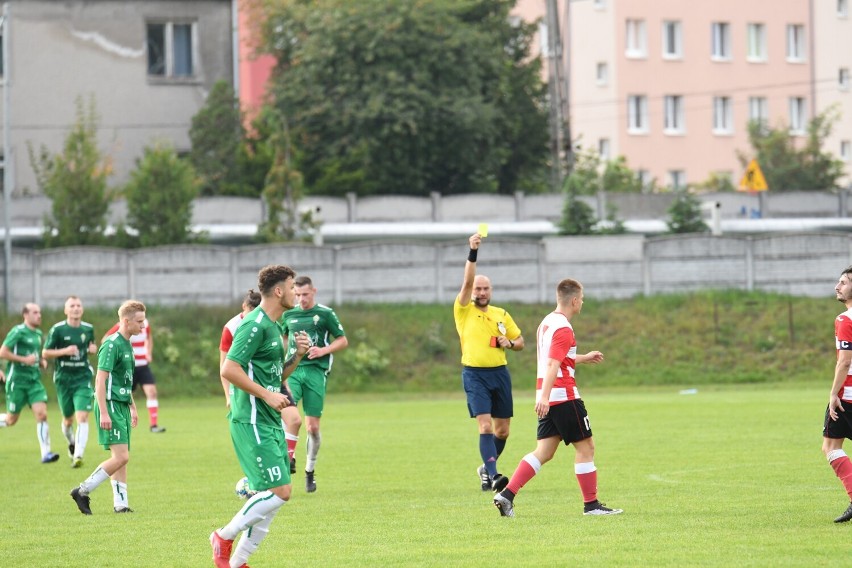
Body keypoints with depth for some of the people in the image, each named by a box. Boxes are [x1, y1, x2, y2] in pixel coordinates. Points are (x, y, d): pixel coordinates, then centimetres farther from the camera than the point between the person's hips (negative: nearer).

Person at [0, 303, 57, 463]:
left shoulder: (38, 333, 13)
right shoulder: (18, 332, -10)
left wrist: (41, 362, 9)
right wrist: (24, 359, -19)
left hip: (34, 381, 6)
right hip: (17, 381, -6)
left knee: (42, 415, -10)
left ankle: (45, 453, -12)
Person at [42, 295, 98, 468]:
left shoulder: (88, 329, 4)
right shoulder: (57, 330, -5)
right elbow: (45, 354, -3)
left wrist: (93, 349, -1)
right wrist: (64, 351, -19)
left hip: (83, 378, 1)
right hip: (63, 378, -1)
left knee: (82, 417, -15)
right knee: (68, 419, 12)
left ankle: (78, 456, -19)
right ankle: (72, 443, 43)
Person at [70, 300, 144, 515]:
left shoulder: (127, 344, 15)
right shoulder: (112, 345, -14)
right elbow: (100, 380, -18)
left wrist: (132, 407, 26)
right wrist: (104, 413, -22)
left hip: (122, 406, 10)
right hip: (110, 405, -10)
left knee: (122, 458, 8)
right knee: (120, 457, -14)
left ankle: (120, 503, 10)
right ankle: (82, 491, -6)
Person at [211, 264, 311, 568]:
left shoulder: (273, 326, 17)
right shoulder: (255, 325, -14)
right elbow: (229, 369, -21)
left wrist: (297, 355, 7)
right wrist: (267, 395, -19)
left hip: (270, 421, 10)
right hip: (251, 421, -10)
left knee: (277, 493, 7)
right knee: (280, 491, -13)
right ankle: (225, 536, 3)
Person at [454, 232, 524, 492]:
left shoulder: (501, 314, 13)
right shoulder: (463, 310, 0)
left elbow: (520, 340, 19)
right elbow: (467, 281, -15)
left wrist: (510, 343, -4)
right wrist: (472, 252, -24)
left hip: (500, 373, 5)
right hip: (474, 374, -5)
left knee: (502, 430, 8)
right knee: (485, 426, -17)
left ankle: (486, 468, 30)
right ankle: (493, 475, -21)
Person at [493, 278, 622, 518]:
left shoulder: (547, 323, 15)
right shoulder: (563, 329, -14)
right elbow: (552, 365, -25)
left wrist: (584, 358, 41)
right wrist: (544, 396, -33)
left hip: (547, 399, 9)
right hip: (563, 396, -9)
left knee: (544, 452, 6)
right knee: (585, 446, 2)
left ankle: (507, 495, -4)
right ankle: (591, 504, 6)